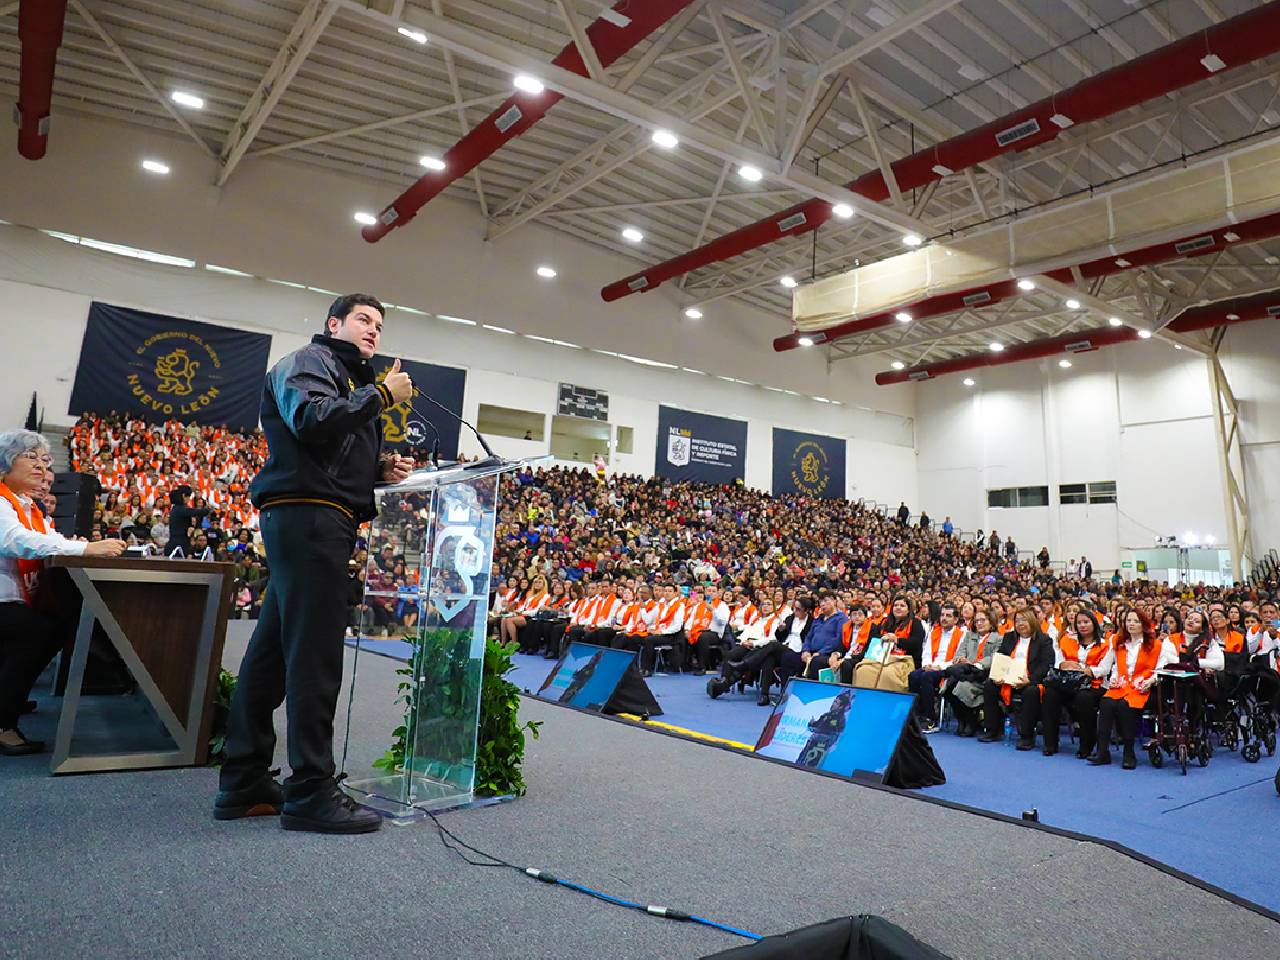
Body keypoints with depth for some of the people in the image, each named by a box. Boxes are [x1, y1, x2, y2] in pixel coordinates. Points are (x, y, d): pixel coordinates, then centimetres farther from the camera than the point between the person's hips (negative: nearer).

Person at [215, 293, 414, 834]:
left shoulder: (353, 381, 30)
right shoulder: (309, 362, 1)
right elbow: (312, 421, -19)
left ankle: (244, 784, 17)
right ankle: (310, 791, -5)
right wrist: (382, 395, -12)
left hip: (321, 521, 10)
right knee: (313, 653, -10)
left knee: (274, 649, 10)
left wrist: (379, 469, 11)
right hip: (308, 517, -10)